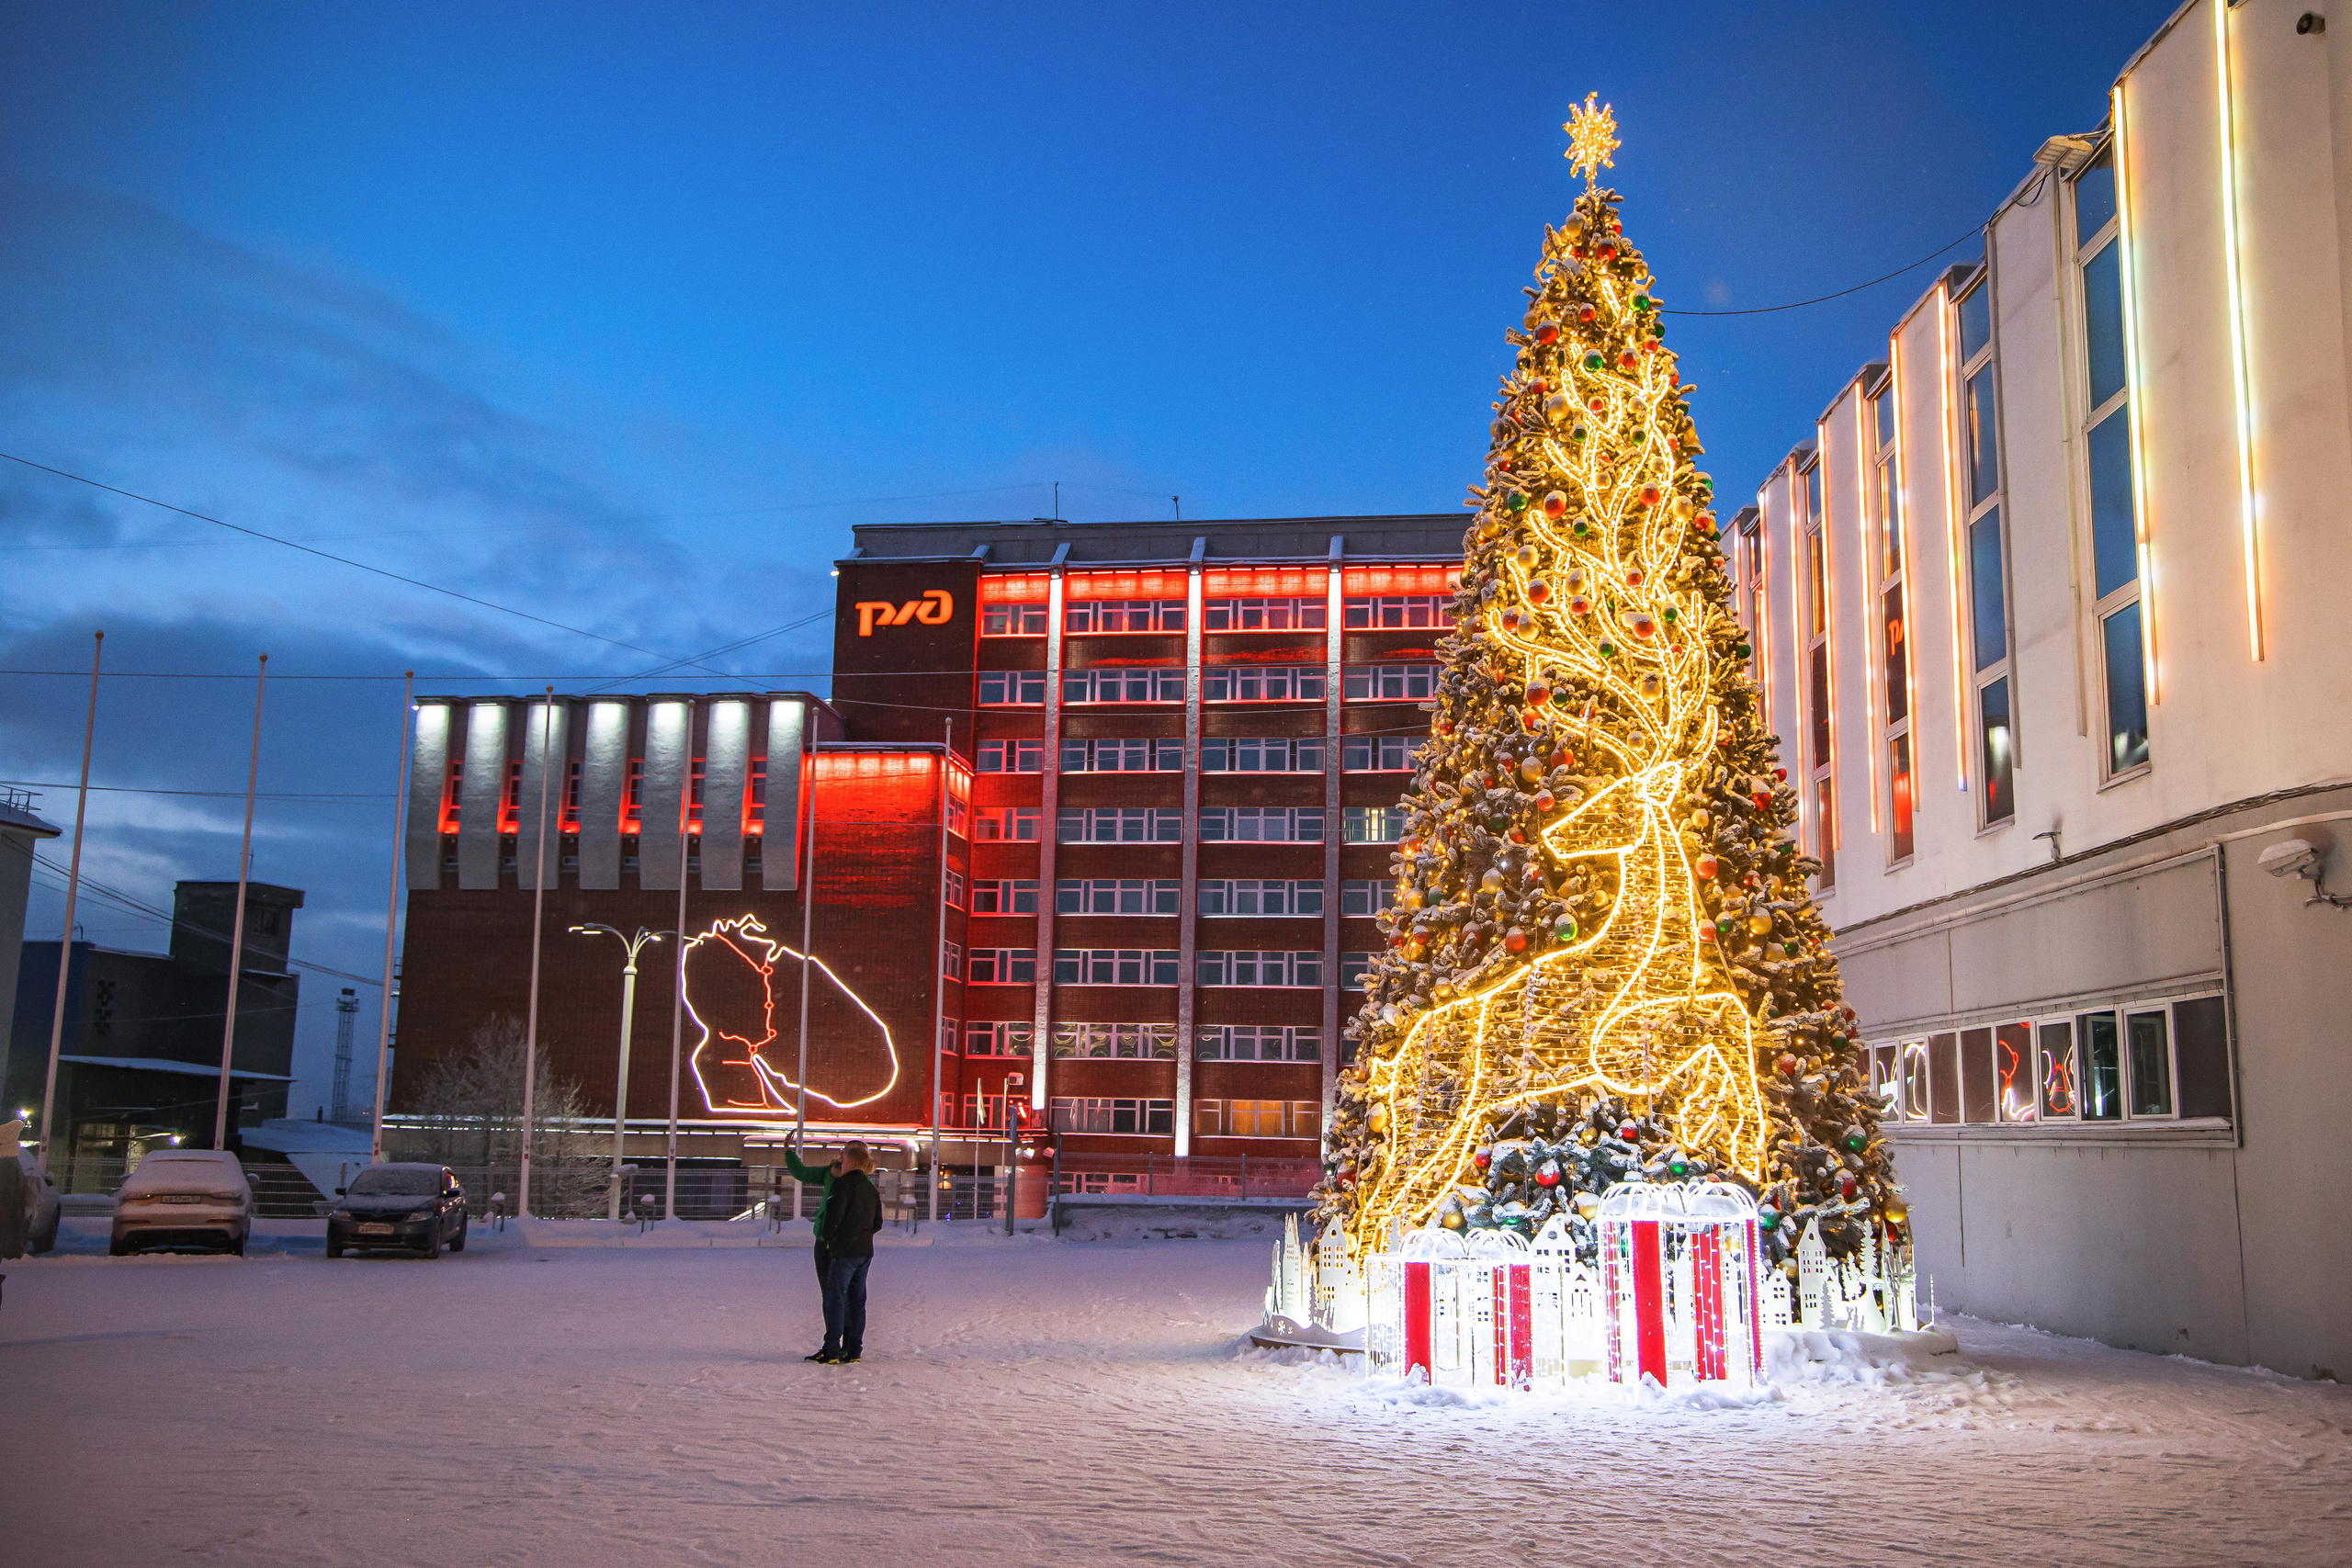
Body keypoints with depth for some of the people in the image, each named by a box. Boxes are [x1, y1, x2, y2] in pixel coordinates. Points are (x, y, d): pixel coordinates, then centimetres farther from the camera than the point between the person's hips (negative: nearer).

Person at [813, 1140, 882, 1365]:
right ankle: (854, 1350, 10)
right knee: (857, 1300, 10)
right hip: (865, 1251, 7)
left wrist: (827, 1236, -3)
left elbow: (835, 1213, -18)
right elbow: (877, 1223, 18)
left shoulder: (844, 1183, -10)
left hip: (844, 1251, -7)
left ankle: (832, 1352, -5)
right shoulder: (871, 1189, 14)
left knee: (836, 1298, -3)